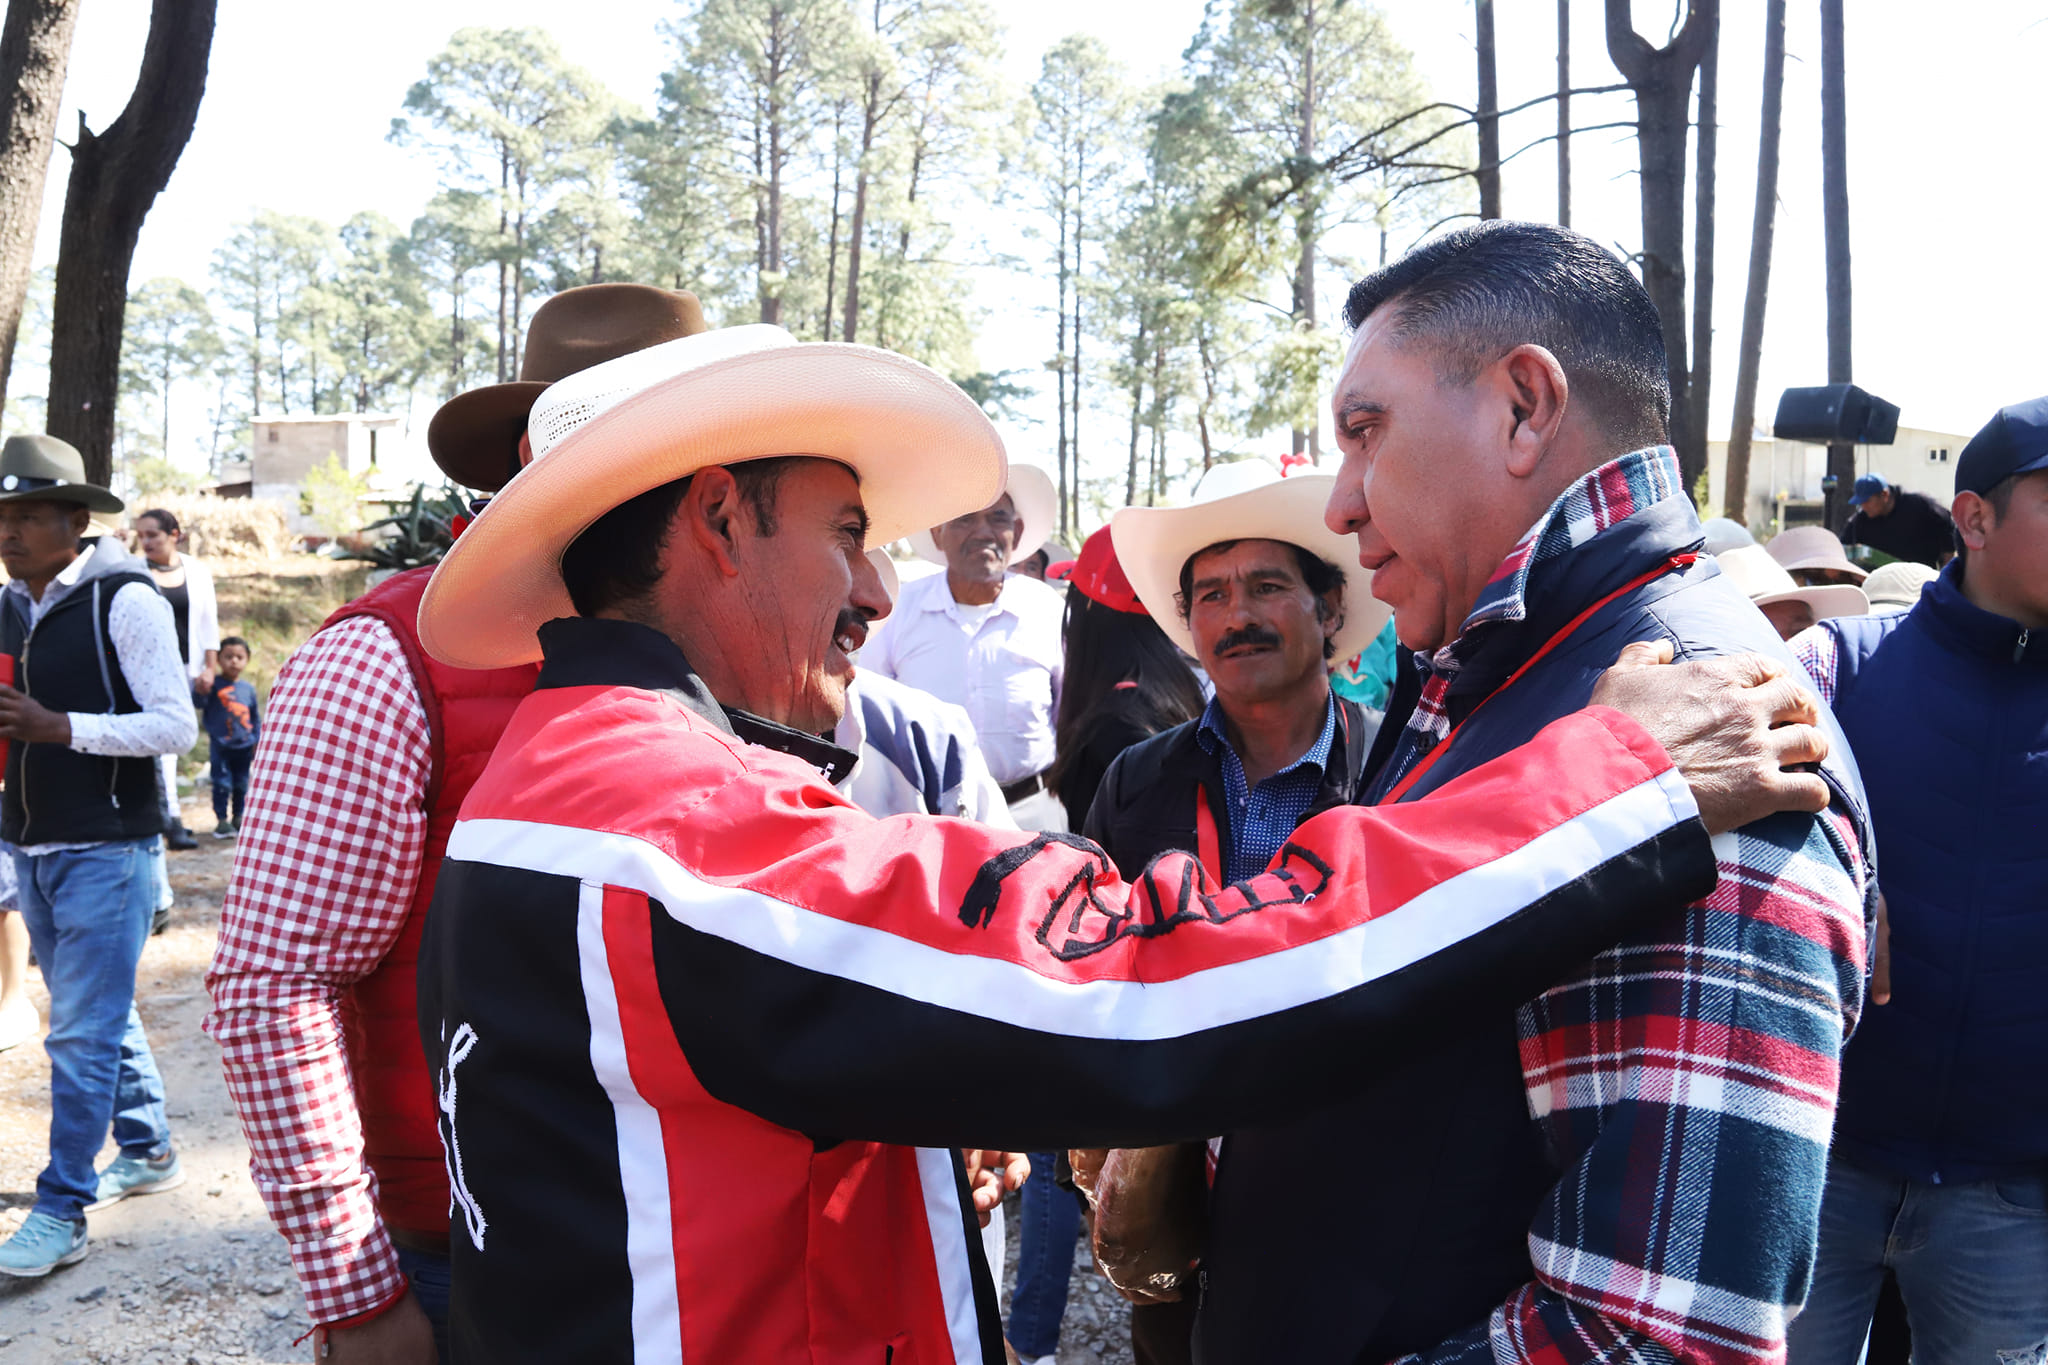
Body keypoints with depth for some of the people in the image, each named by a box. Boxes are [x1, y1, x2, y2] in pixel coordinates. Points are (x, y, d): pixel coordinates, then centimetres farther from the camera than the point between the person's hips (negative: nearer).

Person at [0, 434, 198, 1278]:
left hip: (106, 848, -7)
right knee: (98, 1013, 19)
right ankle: (147, 1151, 35)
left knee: (83, 1033, -4)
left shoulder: (125, 601, -13)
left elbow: (176, 726, -16)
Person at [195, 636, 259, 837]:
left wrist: (257, 740, 9)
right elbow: (199, 703, -18)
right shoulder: (214, 684, -6)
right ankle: (222, 820, 6)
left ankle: (238, 818, 25)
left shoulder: (248, 688, 5)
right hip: (220, 746, -4)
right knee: (222, 784, -2)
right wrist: (200, 690, -38)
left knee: (241, 785, 12)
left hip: (244, 746, 4)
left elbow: (256, 717, 13)